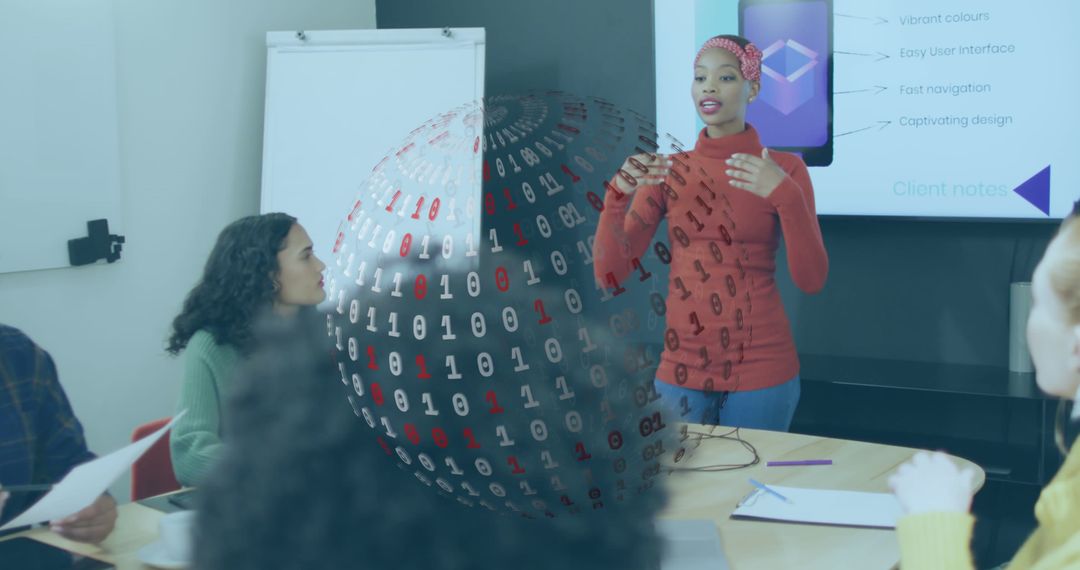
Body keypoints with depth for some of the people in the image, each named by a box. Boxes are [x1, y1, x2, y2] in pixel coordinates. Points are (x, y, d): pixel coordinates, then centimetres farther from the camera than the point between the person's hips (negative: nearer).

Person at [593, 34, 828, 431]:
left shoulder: (784, 170, -4)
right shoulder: (667, 172, 3)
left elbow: (811, 280, -10)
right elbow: (610, 274, -2)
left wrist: (786, 197, -23)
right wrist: (618, 195, -18)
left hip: (761, 368, -2)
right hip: (680, 368, 2)